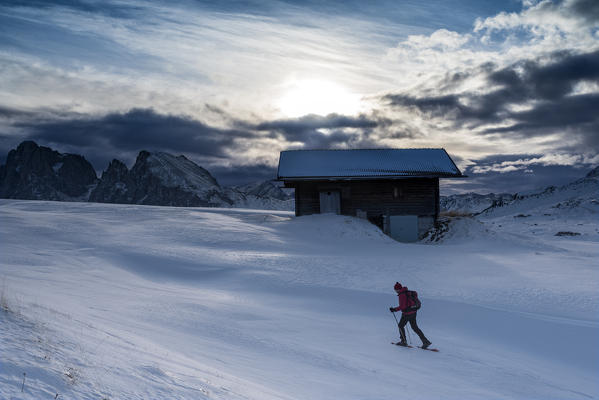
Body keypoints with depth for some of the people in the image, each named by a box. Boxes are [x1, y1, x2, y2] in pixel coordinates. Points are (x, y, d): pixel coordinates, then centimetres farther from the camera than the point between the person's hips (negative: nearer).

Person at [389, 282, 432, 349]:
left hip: (407, 313, -9)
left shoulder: (401, 295, -19)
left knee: (401, 326, 11)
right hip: (413, 312, 9)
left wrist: (394, 309, -16)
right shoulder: (407, 292, 9)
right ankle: (425, 341, 9)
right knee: (415, 327, 14)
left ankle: (403, 341, 19)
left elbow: (402, 306, -23)